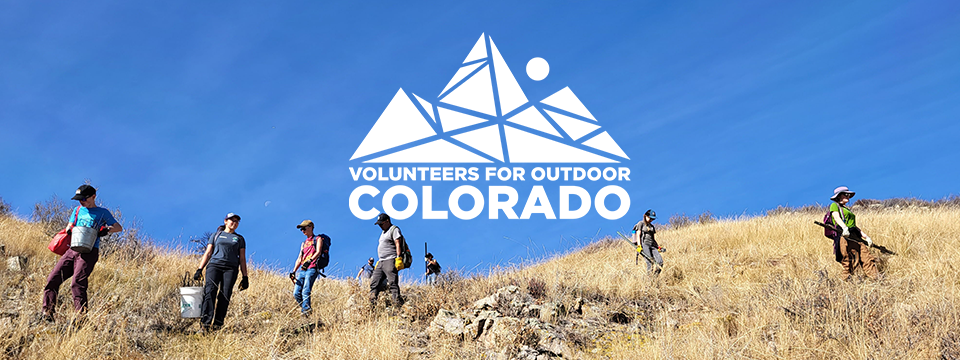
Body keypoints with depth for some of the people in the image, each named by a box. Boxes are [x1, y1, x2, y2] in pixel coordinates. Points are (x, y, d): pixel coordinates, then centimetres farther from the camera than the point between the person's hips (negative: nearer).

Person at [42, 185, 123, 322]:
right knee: (52, 279, -6)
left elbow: (119, 227, 11)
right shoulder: (78, 210, 23)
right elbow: (69, 227, 24)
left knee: (77, 283, -21)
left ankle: (81, 316, -24)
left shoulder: (102, 213, 10)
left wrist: (107, 230, -10)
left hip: (89, 252, -6)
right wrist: (70, 230, -1)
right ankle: (48, 312, 0)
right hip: (72, 249, 6)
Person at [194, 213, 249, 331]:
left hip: (231, 268, 1)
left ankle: (217, 324, -15)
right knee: (210, 291, -21)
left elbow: (242, 259, 17)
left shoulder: (240, 239, 22)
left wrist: (245, 277, 9)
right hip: (214, 265, -1)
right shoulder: (216, 235, 20)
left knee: (225, 296, -14)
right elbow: (208, 253, 15)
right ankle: (205, 323, -30)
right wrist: (200, 269, 3)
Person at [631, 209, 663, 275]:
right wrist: (639, 245, -13)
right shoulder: (641, 224, 8)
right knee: (650, 262, -22)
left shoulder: (652, 226, 26)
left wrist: (658, 246, 14)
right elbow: (638, 235, -1)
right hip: (643, 244, -6)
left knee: (660, 262, -14)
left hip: (652, 245, 6)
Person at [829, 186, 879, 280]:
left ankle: (875, 277, -6)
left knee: (866, 256, -3)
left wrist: (866, 237, 19)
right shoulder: (834, 205, 6)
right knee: (847, 260, -11)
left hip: (855, 237, 8)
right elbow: (836, 217, -15)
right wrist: (844, 227, -34)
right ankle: (845, 279, -6)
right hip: (844, 235, -8)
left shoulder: (847, 209, 31)